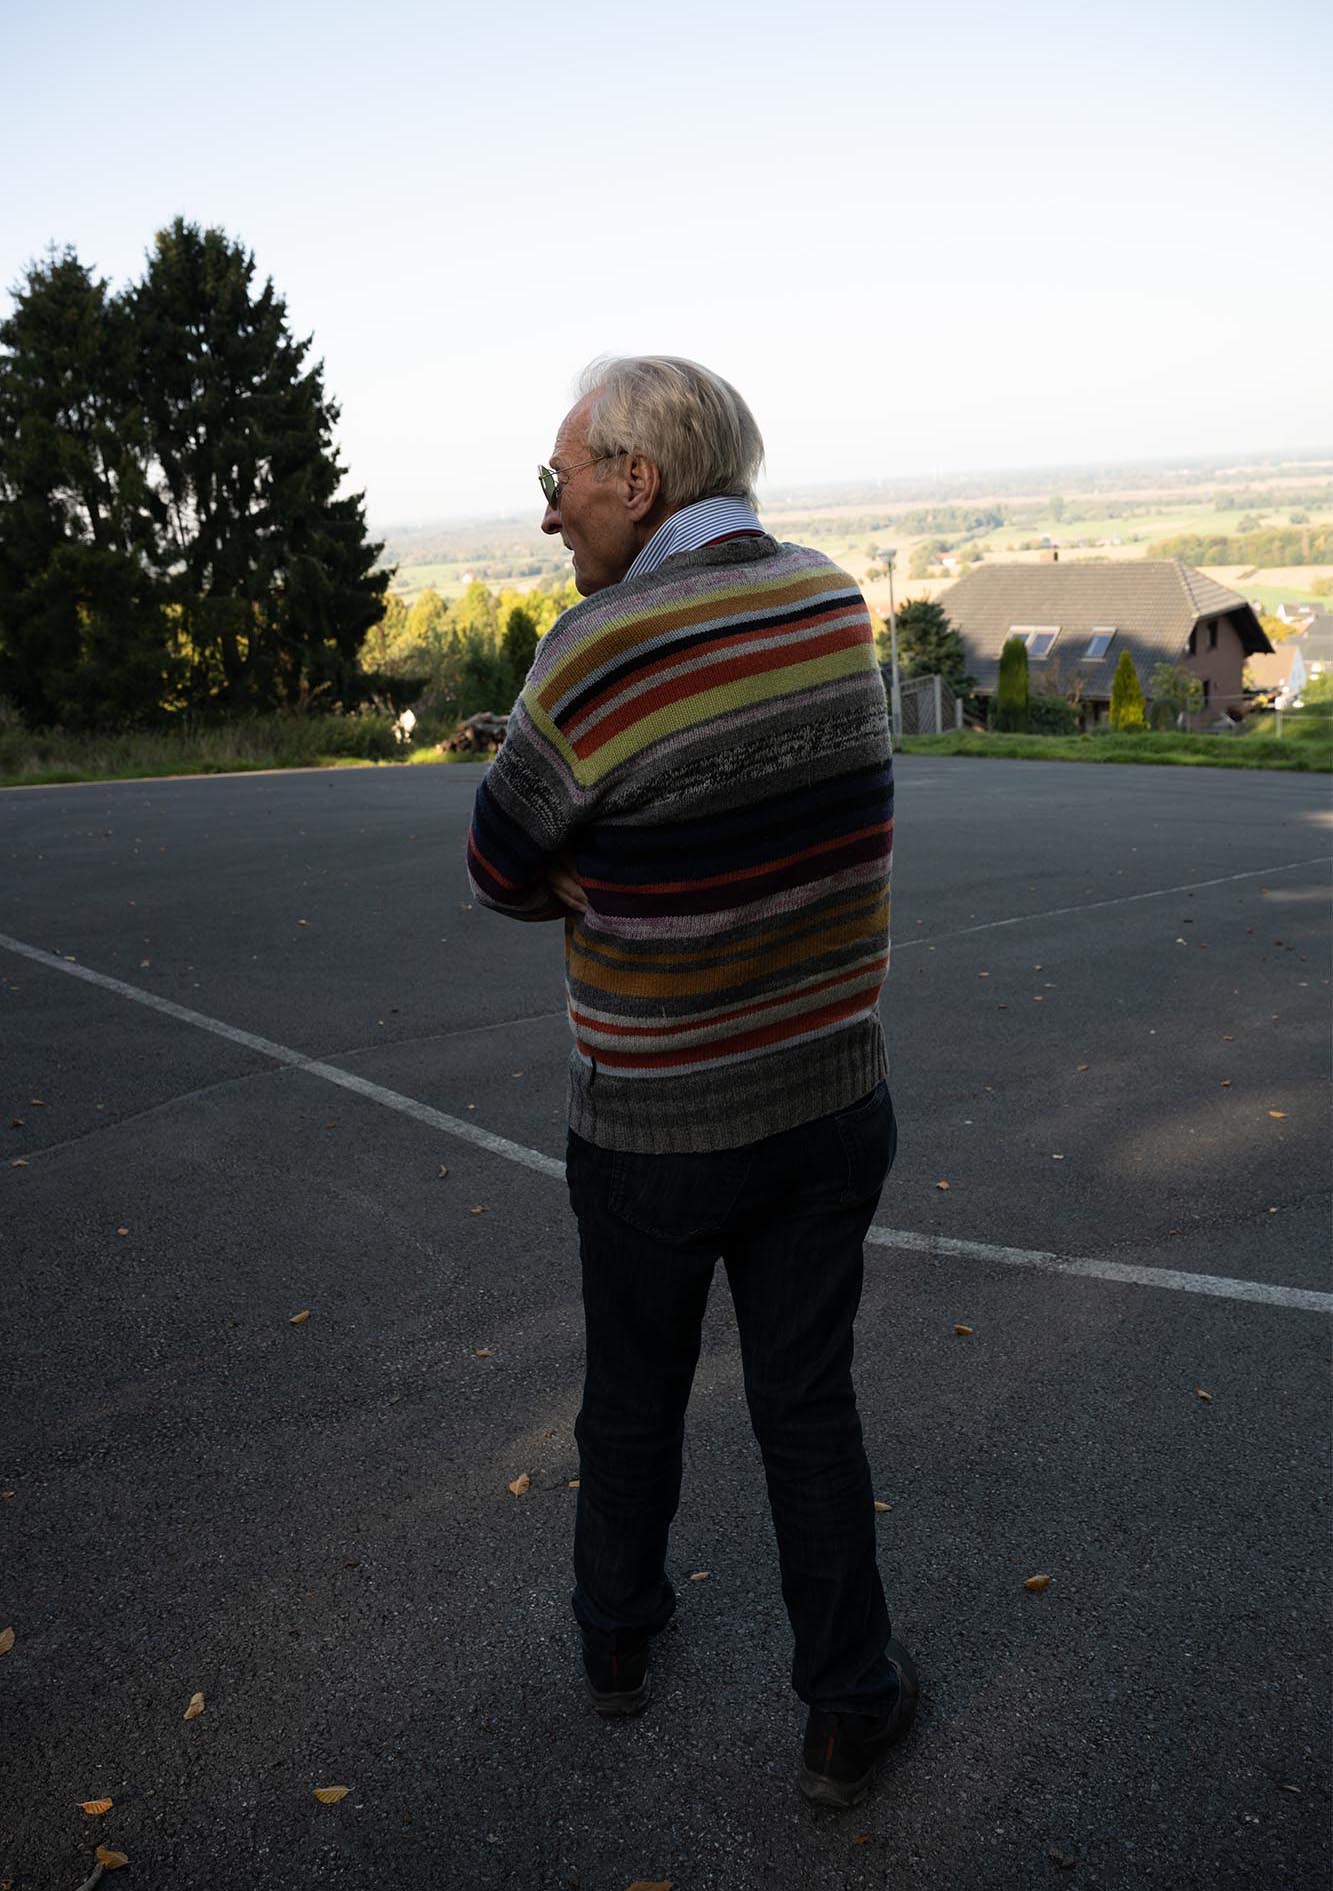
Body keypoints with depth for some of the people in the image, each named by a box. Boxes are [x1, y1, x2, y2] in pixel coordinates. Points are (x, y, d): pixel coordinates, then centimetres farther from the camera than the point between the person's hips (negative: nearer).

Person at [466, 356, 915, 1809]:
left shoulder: (600, 652, -21)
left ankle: (617, 1637, 42)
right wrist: (617, 878, -2)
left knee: (632, 1398, 19)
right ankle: (848, 1707, 29)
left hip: (650, 1130, -3)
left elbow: (503, 874, -8)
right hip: (830, 1103, 4)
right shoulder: (837, 606, -3)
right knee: (807, 1403, 16)